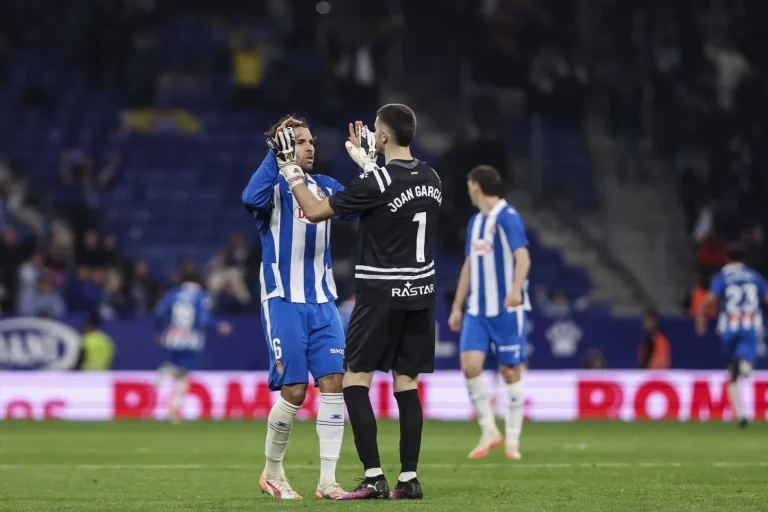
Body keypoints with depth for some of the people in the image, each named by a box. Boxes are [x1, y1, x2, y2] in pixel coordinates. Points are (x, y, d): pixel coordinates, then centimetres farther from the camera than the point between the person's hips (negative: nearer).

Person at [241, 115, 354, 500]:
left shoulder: (326, 187, 12)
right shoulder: (274, 187, -5)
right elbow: (251, 198, -27)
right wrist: (277, 156, -26)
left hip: (322, 302, 5)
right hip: (283, 303, -5)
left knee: (333, 384, -6)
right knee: (294, 390, -7)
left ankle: (327, 481, -2)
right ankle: (271, 473, 15)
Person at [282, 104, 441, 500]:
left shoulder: (376, 183, -16)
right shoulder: (430, 179, 5)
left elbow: (315, 212, -9)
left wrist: (292, 176, 5)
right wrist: (367, 162, 33)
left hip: (381, 295, -7)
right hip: (421, 293, 7)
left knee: (355, 382, -1)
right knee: (407, 385, 8)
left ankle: (373, 478, -9)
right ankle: (409, 478, 5)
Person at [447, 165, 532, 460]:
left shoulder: (508, 217, -8)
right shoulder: (475, 222, 16)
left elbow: (523, 258, -18)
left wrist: (515, 291, -34)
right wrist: (457, 307, 21)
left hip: (507, 310, -6)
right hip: (477, 310, 6)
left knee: (510, 372, -1)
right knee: (470, 365, -9)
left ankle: (512, 440, 8)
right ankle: (489, 431, 3)